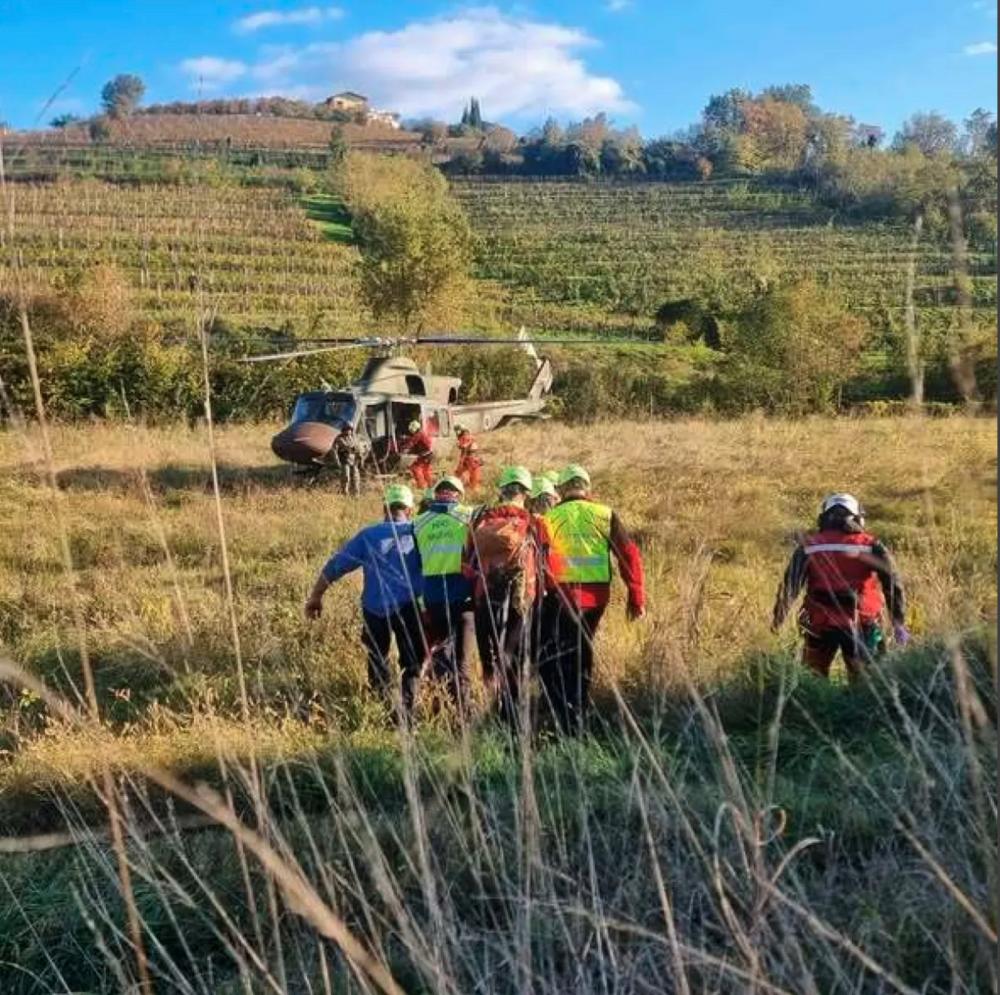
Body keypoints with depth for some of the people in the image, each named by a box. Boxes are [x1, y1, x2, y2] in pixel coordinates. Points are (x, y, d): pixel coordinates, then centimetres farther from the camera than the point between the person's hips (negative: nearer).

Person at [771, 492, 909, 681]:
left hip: (820, 623, 0)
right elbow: (892, 583, -4)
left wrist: (778, 617, 0)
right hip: (861, 624, 0)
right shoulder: (871, 546, 2)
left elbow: (790, 583, -3)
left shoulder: (809, 546, 3)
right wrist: (899, 622, -2)